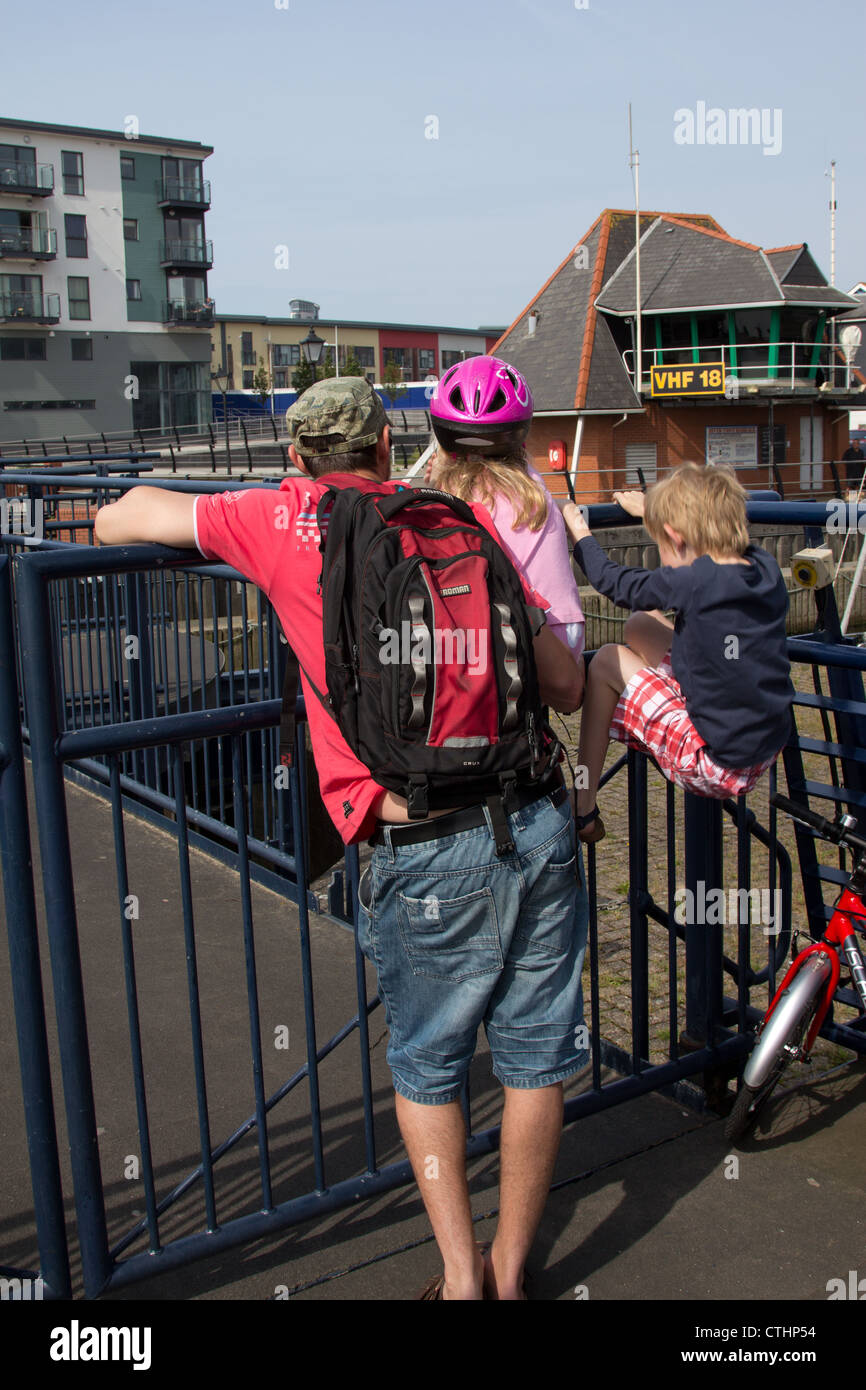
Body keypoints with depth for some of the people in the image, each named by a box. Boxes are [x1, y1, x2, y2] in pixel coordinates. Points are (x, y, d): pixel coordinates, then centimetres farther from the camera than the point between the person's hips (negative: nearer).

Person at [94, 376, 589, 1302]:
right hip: (539, 826, 3)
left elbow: (118, 519, 12)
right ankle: (511, 1271, 34)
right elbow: (567, 687, 10)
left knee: (425, 1069, 20)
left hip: (428, 853, -3)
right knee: (535, 1061, 19)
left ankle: (462, 1277, 26)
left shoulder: (288, 518, 2)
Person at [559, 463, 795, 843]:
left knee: (606, 662, 6)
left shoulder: (693, 583, -22)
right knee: (642, 625, 13)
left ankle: (583, 814, 13)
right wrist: (651, 506, 34)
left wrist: (580, 534, 13)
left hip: (716, 765, -8)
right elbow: (706, 534, 21)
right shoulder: (764, 567, -2)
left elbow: (616, 583, -4)